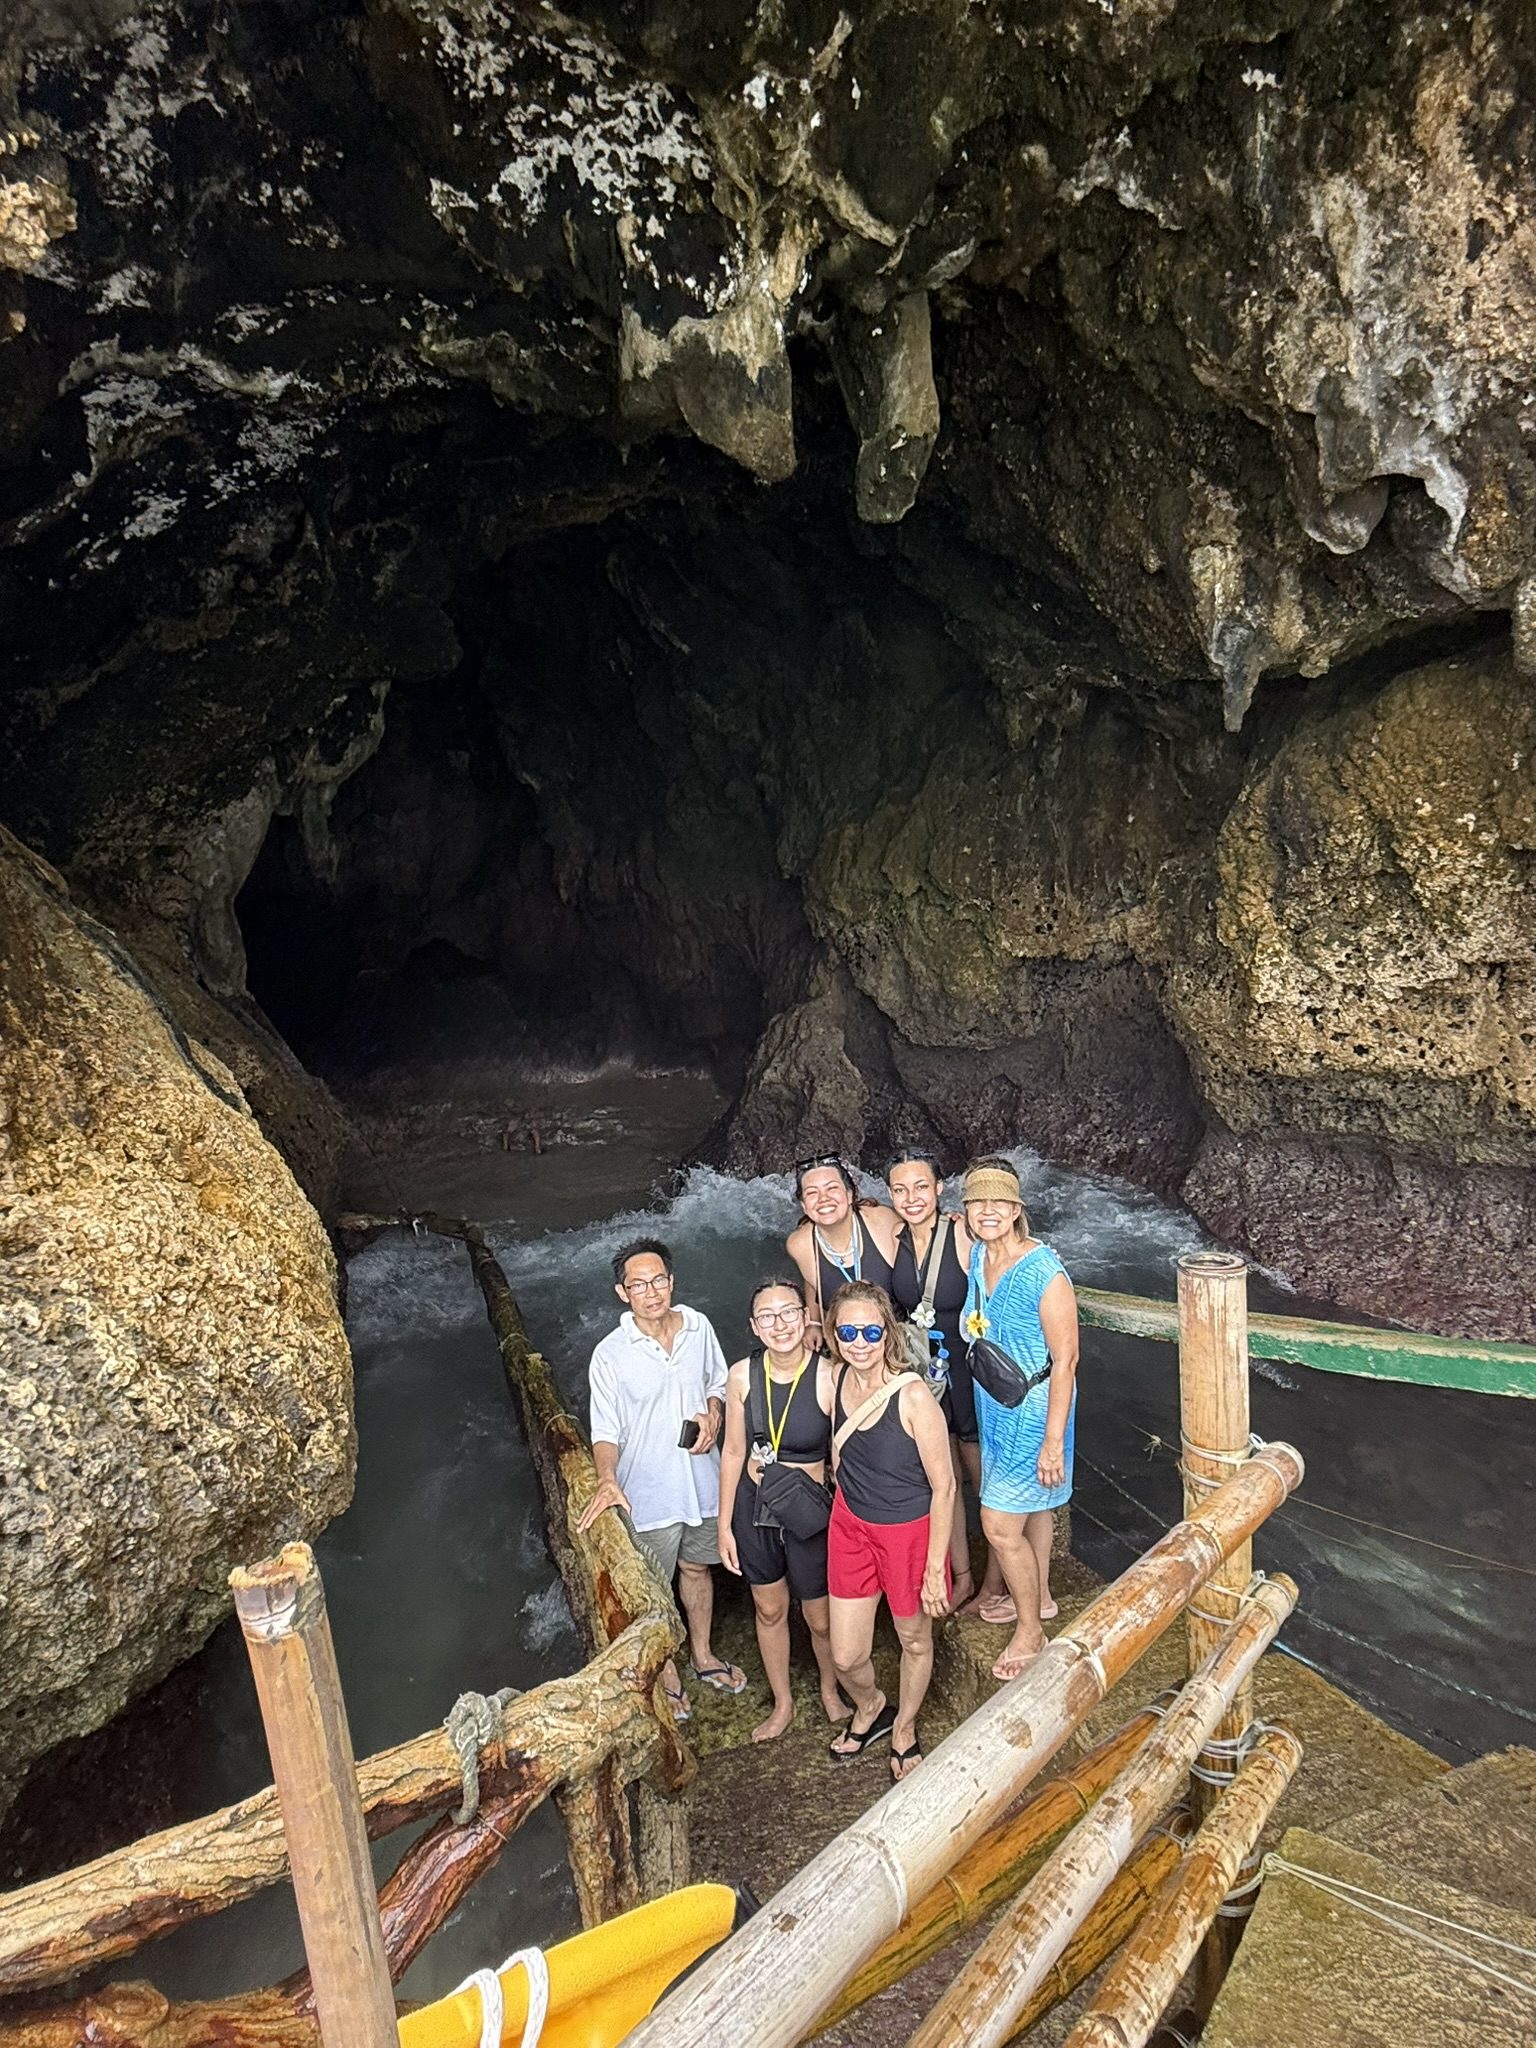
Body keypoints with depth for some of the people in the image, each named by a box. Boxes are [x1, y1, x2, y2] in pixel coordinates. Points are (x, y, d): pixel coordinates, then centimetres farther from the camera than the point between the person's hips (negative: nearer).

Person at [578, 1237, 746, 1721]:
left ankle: (703, 1655, 48)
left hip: (702, 1479, 4)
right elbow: (606, 1431, -15)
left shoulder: (699, 1327, -8)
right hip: (648, 1492, -3)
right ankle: (666, 1672, 40)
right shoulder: (610, 1355, -19)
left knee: (696, 1568, 25)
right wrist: (607, 1480, -32)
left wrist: (712, 1417, -11)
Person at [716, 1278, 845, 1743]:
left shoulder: (829, 1377, -22)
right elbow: (734, 1452, -1)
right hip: (754, 1507, 3)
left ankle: (830, 1690, 47)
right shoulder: (742, 1375, -12)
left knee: (821, 1620, 15)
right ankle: (782, 1703, 47)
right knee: (769, 1610, 22)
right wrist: (724, 1524, 3)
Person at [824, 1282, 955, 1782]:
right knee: (846, 1656, 12)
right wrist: (847, 1503, 13)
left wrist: (934, 1568, -15)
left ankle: (904, 1728, 50)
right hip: (851, 1526, 4)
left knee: (915, 1640, 21)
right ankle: (870, 1708, 47)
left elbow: (944, 1486, -19)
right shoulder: (837, 1378, -11)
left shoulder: (913, 1395, -28)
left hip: (909, 1531, -4)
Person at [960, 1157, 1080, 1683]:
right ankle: (1038, 1597, 46)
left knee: (1000, 1524, 0)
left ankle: (1029, 1632, 21)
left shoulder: (1043, 1273, -26)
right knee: (1028, 1508, 25)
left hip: (1033, 1409, -7)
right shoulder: (977, 1257, -3)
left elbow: (1065, 1361, -22)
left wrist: (1053, 1440, -20)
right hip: (994, 1406, 7)